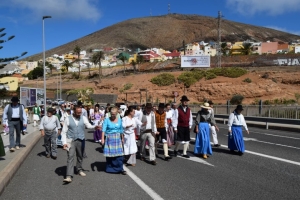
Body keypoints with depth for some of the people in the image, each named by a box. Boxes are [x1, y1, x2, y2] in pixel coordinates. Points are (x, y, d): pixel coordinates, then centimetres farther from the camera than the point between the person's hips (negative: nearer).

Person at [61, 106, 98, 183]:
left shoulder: (83, 118, 4)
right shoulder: (68, 119, -2)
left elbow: (89, 125, -7)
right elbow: (64, 132, -1)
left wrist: (95, 127, -29)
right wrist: (64, 142, -10)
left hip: (81, 140, 3)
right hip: (71, 141, -2)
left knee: (80, 156, 15)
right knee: (70, 157, -9)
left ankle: (79, 169, 38)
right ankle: (69, 176, -9)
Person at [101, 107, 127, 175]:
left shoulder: (119, 120, 5)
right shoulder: (107, 120, -6)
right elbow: (103, 129, -15)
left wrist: (122, 138, 17)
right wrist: (102, 138, -26)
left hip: (117, 138, 2)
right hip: (109, 138, -2)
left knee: (119, 154, -2)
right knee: (109, 154, 4)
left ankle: (120, 169, 6)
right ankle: (109, 169, 20)